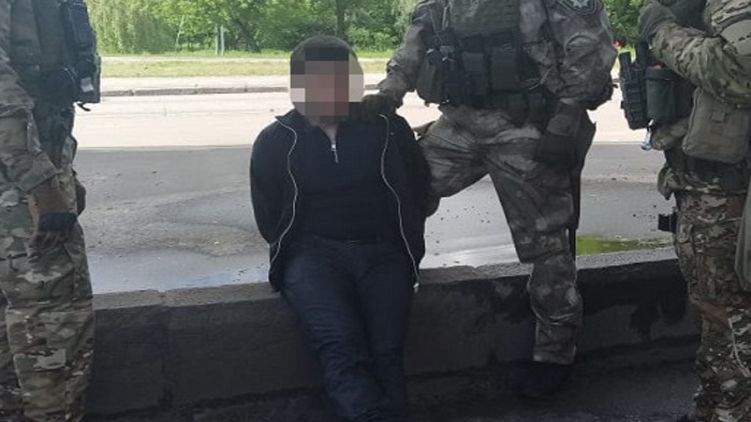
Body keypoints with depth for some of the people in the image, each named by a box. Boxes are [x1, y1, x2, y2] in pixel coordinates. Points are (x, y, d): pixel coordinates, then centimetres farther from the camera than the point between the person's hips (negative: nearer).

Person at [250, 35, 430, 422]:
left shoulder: (387, 127, 10)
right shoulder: (275, 142, 7)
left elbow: (419, 194, 19)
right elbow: (270, 222, 10)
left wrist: (407, 250, 10)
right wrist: (305, 248, 2)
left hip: (381, 253, 2)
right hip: (312, 252, -1)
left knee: (386, 355, -25)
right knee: (342, 350, -31)